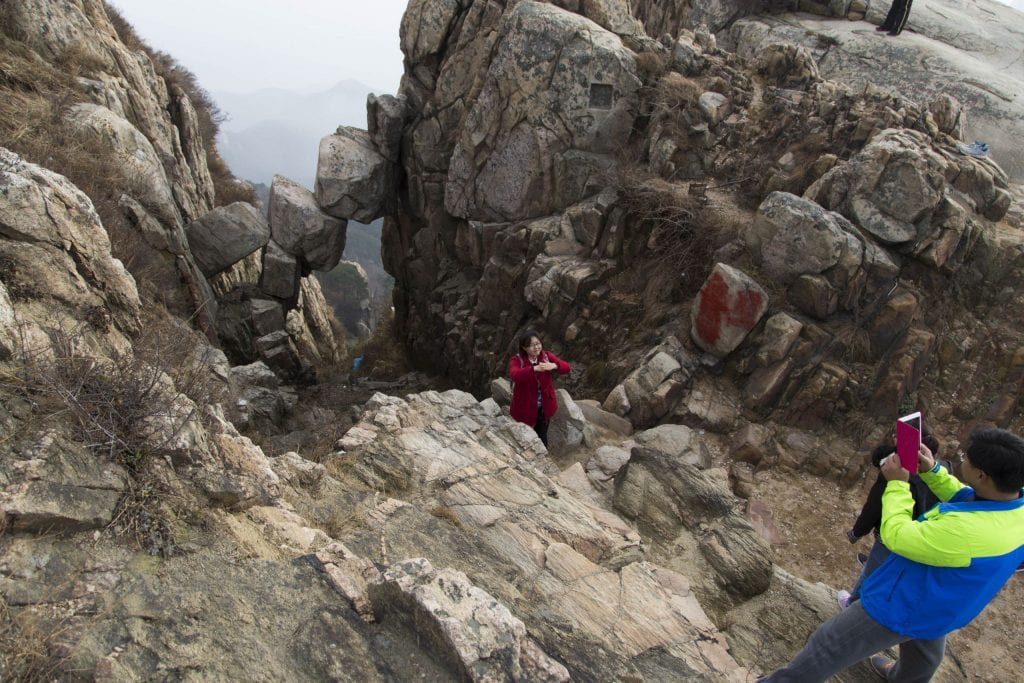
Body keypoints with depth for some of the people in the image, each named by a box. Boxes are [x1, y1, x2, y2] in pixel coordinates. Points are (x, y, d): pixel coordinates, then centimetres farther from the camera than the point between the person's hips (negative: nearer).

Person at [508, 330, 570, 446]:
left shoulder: (547, 356, -6)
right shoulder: (516, 360, -17)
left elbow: (567, 368, -17)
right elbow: (515, 375, -38)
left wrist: (554, 366, -39)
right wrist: (535, 369, -52)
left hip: (544, 406, 3)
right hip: (525, 407, -3)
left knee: (542, 436, 20)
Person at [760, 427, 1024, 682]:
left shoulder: (966, 531, -43)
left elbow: (896, 536, -30)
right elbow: (965, 500, 5)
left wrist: (897, 484, -19)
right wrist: (933, 472, -5)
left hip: (903, 608, -9)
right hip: (941, 610, 9)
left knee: (828, 646, 9)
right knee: (924, 659, 40)